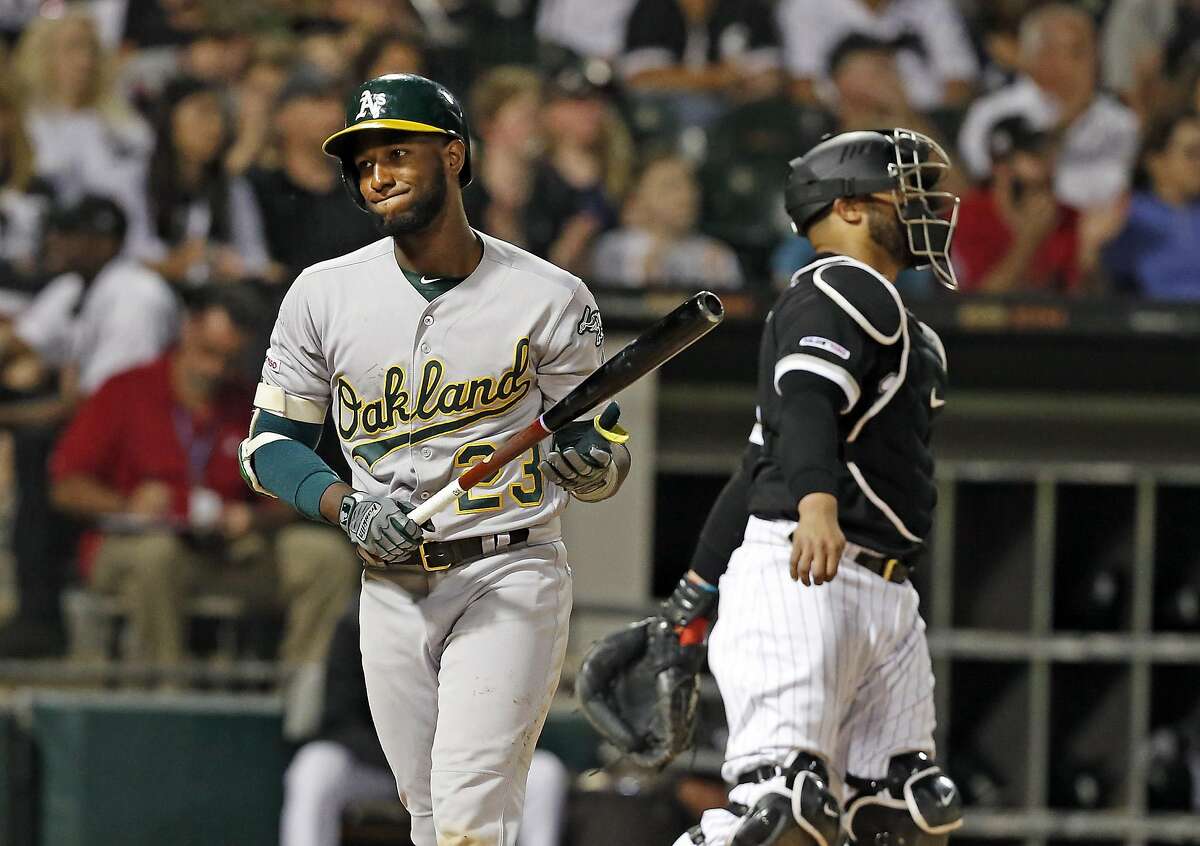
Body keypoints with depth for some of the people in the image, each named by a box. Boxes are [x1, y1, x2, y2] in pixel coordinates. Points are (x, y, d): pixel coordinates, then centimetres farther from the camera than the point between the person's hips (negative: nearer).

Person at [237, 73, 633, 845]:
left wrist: (591, 460, -24)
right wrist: (346, 505, -11)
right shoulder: (324, 295, 4)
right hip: (391, 593, 4)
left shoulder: (549, 299, -4)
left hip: (509, 582, -4)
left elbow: (606, 456, 1)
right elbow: (269, 443, 8)